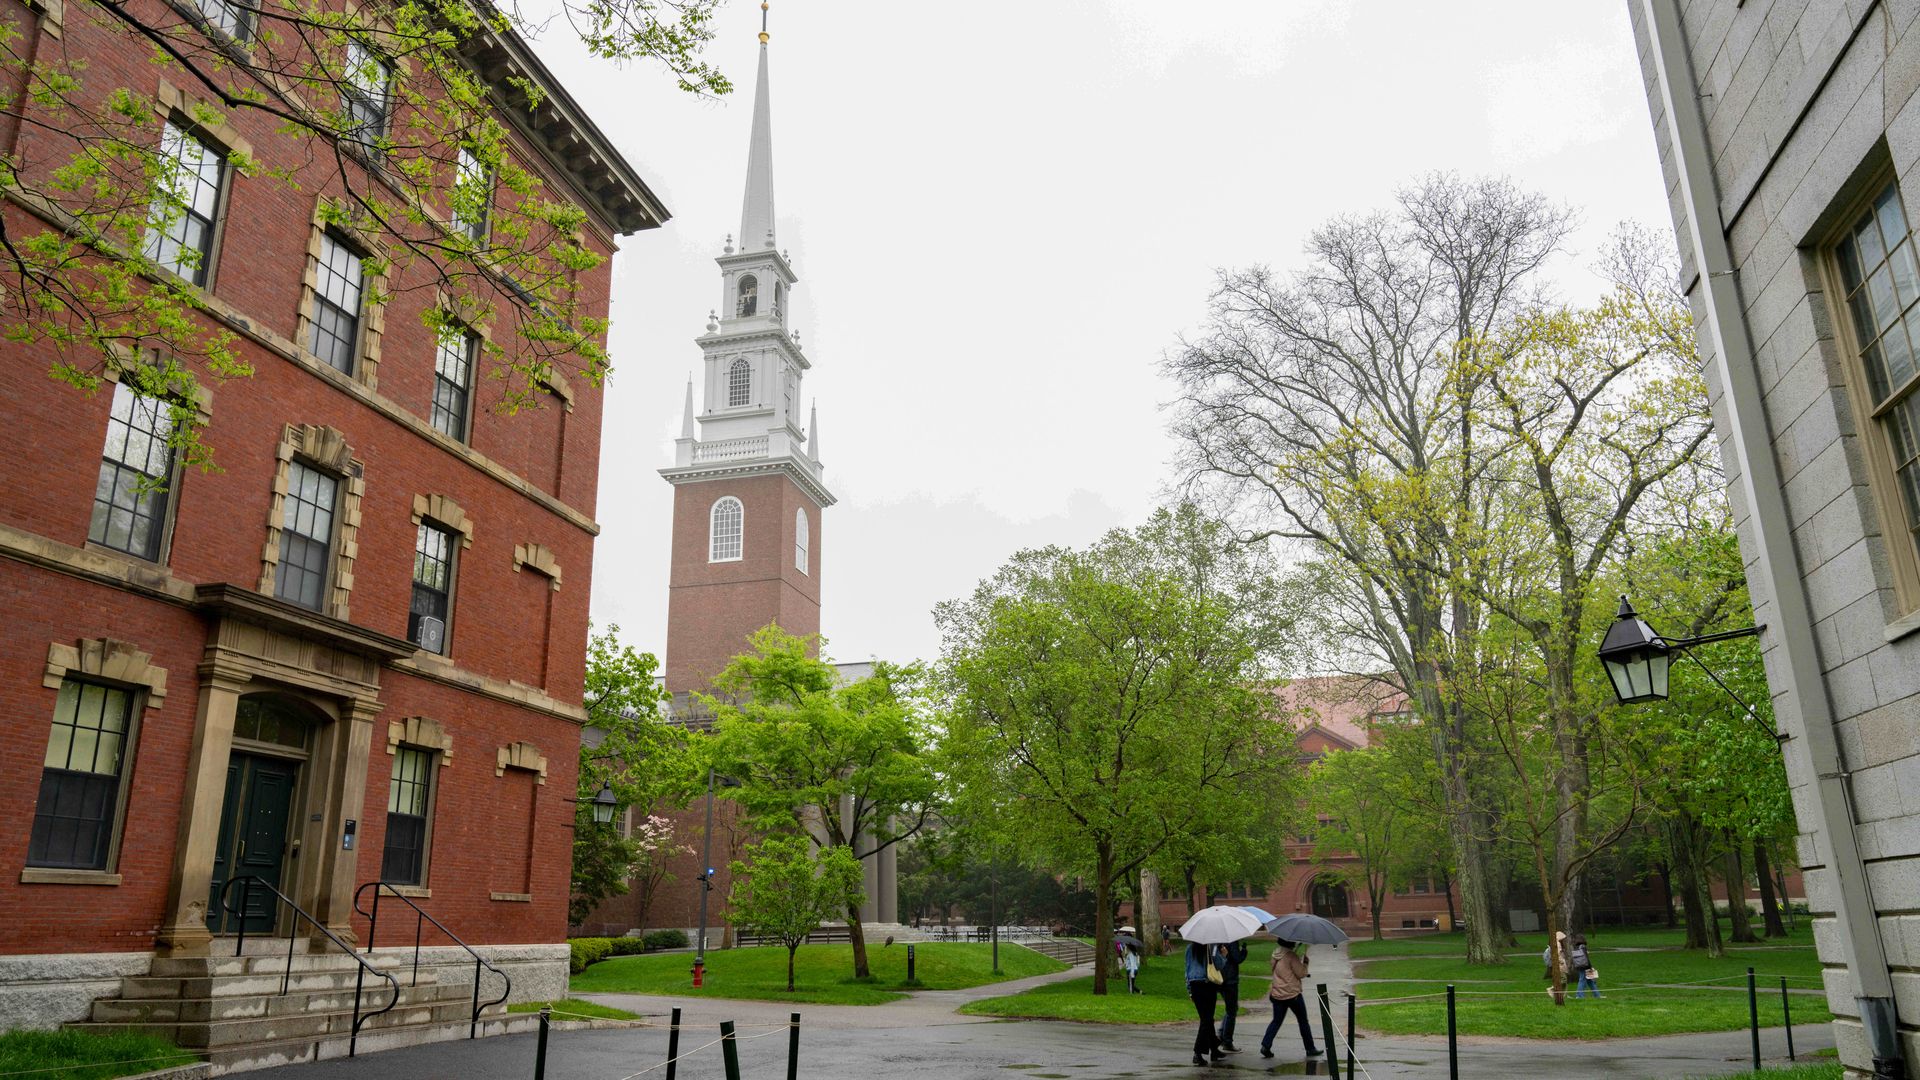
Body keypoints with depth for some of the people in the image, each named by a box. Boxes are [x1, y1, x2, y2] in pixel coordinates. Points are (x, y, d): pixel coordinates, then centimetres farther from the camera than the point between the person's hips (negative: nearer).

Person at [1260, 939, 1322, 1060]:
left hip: (1277, 994, 6)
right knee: (1303, 1021, 12)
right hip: (1293, 994, -6)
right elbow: (1301, 973, -14)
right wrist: (1305, 962, 1)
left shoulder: (1275, 954, 5)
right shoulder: (1292, 956, -19)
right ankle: (1310, 1049, 21)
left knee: (1276, 1021, 10)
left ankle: (1265, 1045, -4)